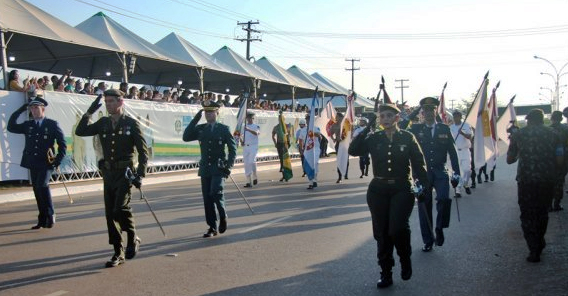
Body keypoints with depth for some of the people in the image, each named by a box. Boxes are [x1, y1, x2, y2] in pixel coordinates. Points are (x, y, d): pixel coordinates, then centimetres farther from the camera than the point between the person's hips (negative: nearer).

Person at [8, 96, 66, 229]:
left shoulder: (52, 124, -1)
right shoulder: (28, 125, 11)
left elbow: (62, 144, 0)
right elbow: (11, 127, 4)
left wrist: (58, 161, -8)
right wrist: (20, 111, 1)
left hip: (46, 163, -5)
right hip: (33, 163, 5)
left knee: (42, 185, -22)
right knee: (37, 190, 6)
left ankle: (50, 215, -8)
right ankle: (42, 219, 14)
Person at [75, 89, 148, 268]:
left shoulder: (131, 124, -5)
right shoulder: (103, 123, 8)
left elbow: (143, 151, -5)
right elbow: (80, 132, 5)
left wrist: (140, 175, -13)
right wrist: (89, 112, -3)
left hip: (125, 172, -5)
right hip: (108, 173, 5)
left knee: (120, 208, -21)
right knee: (110, 214, 5)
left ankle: (133, 239, 7)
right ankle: (118, 253, 16)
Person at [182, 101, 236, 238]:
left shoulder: (224, 129, 0)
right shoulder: (200, 129, 9)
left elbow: (233, 148, 0)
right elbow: (186, 137, -5)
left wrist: (229, 166, -9)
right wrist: (196, 118, -7)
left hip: (219, 168, -4)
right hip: (205, 168, 4)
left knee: (216, 194, -18)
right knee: (207, 199, 4)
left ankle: (223, 216, 10)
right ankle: (212, 227, 14)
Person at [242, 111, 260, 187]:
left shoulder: (256, 126, 1)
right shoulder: (243, 127, 14)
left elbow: (256, 133, -20)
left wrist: (248, 129, -37)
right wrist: (242, 142, 0)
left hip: (253, 147, -4)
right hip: (245, 147, 4)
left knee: (252, 161, -21)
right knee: (246, 164, 2)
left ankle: (255, 177, 1)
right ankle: (249, 182, 7)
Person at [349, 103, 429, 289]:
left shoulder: (407, 138, -1)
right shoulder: (374, 138, 3)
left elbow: (418, 163, 1)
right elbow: (353, 150, -8)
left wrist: (424, 186, -4)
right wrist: (367, 128, -11)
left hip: (402, 190, -3)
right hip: (378, 190, 3)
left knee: (398, 228, -20)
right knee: (381, 233, 5)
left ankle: (405, 260, 10)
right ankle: (386, 274, 18)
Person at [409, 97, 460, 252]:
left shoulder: (444, 129, 6)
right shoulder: (415, 129, 3)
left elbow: (452, 152, 7)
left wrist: (456, 173, 3)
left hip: (440, 171, 0)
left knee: (444, 199, -22)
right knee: (424, 206, 5)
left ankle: (440, 228, 5)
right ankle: (428, 241, 18)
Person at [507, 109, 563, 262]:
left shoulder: (518, 134, 1)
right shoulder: (552, 134, 3)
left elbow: (509, 160, 6)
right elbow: (560, 160, -2)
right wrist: (550, 172, 16)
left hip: (526, 180, -2)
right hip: (547, 181, 2)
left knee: (528, 215, 6)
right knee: (542, 212, 20)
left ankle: (534, 250, 0)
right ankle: (539, 243, 34)